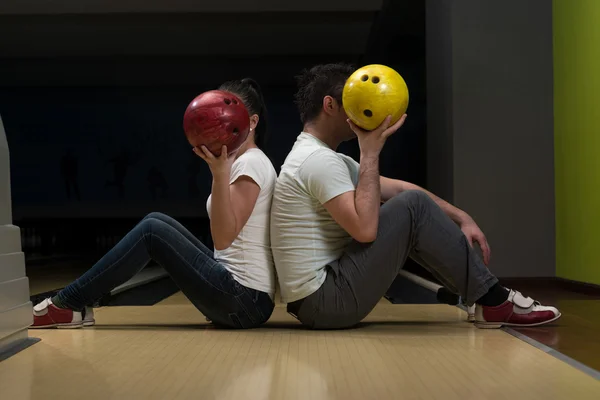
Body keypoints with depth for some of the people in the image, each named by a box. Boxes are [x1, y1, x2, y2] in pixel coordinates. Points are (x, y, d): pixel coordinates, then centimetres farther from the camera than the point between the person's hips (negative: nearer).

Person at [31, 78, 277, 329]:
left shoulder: (250, 164, -13)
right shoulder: (245, 162, 16)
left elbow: (224, 238, -23)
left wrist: (220, 173, -29)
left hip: (244, 301, -10)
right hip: (243, 296, 10)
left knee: (151, 232, -10)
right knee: (157, 222, 7)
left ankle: (66, 305, -2)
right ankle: (76, 303, 7)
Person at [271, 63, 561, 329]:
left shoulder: (320, 157, 16)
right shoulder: (318, 159, -16)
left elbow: (398, 188, 13)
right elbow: (365, 229, -27)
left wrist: (461, 217, 6)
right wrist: (370, 153, -18)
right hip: (326, 300, -10)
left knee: (407, 200, 14)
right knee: (413, 206, -14)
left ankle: (486, 297, 11)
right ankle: (495, 303, -3)